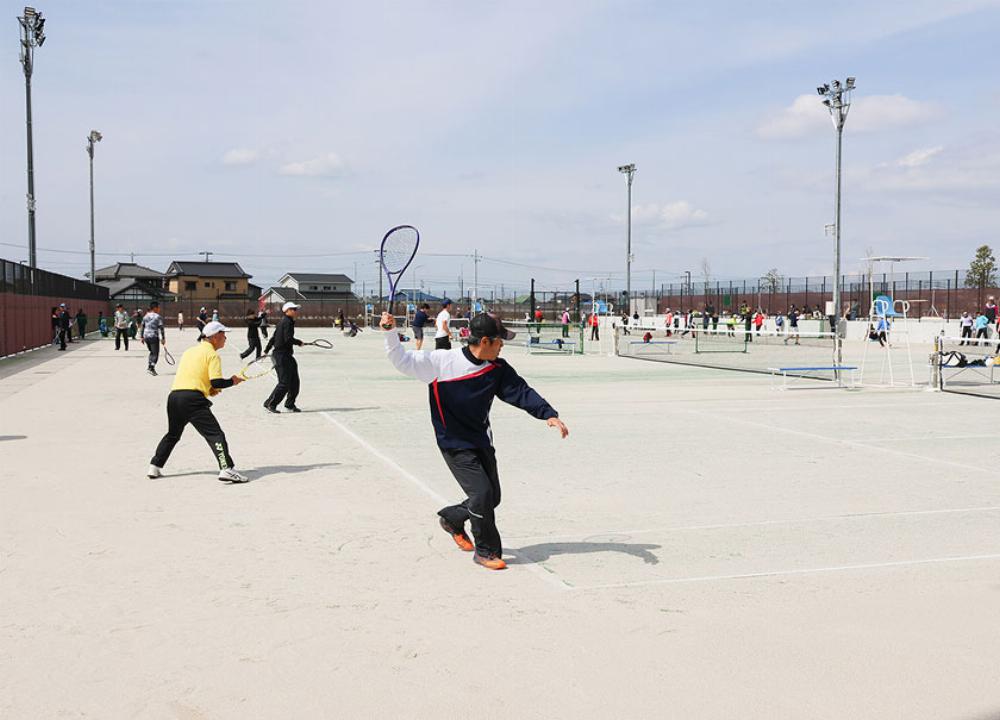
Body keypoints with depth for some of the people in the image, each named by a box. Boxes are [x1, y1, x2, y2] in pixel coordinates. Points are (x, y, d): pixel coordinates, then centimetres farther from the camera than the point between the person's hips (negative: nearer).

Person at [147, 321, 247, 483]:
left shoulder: (189, 351, 23)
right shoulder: (212, 354, -1)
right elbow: (217, 382, -11)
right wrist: (232, 381, 6)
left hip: (174, 396, 7)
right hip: (193, 399, -7)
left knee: (172, 434, 26)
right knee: (215, 434, -7)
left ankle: (154, 467, 29)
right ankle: (227, 469, -19)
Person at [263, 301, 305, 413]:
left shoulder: (283, 322, 16)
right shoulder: (287, 322, -14)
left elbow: (273, 337, 22)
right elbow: (288, 339, -24)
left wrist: (267, 350, 27)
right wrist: (299, 342, -8)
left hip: (286, 356, 10)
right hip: (282, 355, -10)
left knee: (294, 382, 12)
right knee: (284, 383, -8)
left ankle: (290, 405, 21)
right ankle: (269, 404, 0)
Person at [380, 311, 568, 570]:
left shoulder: (497, 369, -4)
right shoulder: (442, 362, -17)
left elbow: (521, 392, -11)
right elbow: (402, 361, -13)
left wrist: (549, 414, -24)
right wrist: (391, 331, -28)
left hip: (482, 442, 6)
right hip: (455, 445, -6)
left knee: (492, 497, 13)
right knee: (482, 493, -14)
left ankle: (452, 518, 41)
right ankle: (486, 551, 7)